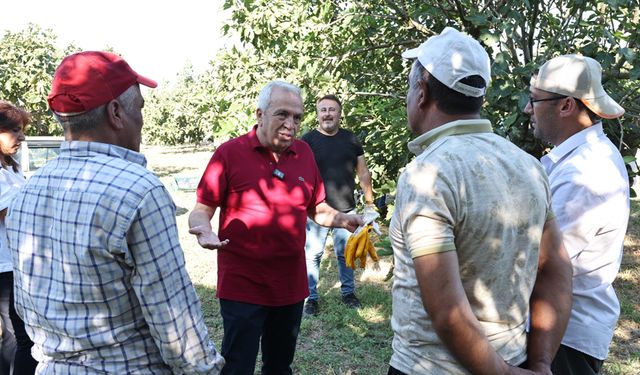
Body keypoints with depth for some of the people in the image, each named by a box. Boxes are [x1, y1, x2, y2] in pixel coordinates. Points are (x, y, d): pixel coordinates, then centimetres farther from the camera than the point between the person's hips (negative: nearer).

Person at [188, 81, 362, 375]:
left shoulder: (304, 153, 4)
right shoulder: (230, 153, -10)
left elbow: (317, 209, 13)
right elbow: (202, 210, -6)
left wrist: (346, 221, -6)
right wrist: (203, 229, -28)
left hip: (291, 285, 5)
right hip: (242, 287, -5)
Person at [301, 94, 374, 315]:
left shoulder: (351, 139, 8)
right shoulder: (308, 141, -2)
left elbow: (363, 173, 13)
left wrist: (369, 201, 9)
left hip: (346, 210, 3)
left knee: (346, 253, 11)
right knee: (313, 254, 2)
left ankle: (348, 292, 28)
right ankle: (311, 297, 15)